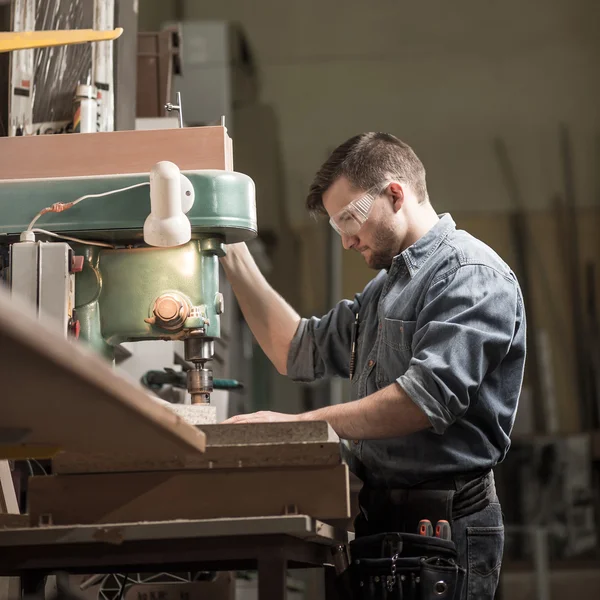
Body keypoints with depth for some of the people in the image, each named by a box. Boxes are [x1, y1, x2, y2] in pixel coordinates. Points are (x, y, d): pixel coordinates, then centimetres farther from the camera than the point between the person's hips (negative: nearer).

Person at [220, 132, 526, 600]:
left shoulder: (472, 275, -13)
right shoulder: (385, 288, 21)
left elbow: (427, 397, -25)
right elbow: (299, 351, 24)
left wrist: (300, 423, -25)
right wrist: (234, 258, 17)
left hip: (443, 523, -9)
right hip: (377, 513, 9)